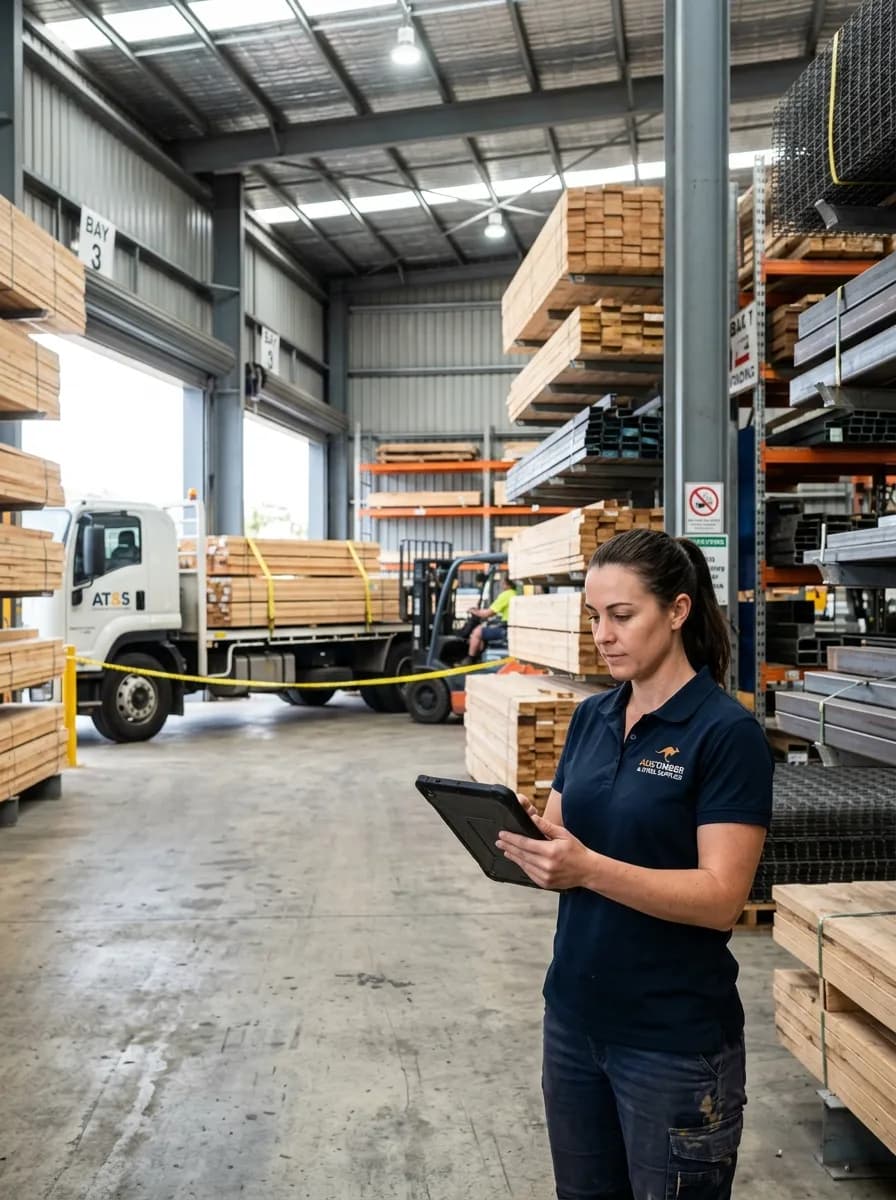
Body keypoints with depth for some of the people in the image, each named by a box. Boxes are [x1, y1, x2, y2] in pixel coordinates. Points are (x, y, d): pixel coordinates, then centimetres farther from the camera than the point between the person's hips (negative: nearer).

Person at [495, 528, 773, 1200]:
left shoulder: (728, 732, -15)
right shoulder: (592, 717, 5)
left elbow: (721, 897, -20)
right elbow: (559, 841, 6)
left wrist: (588, 868, -32)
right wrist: (519, 842, -17)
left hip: (676, 1037, -6)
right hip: (575, 1014, 6)